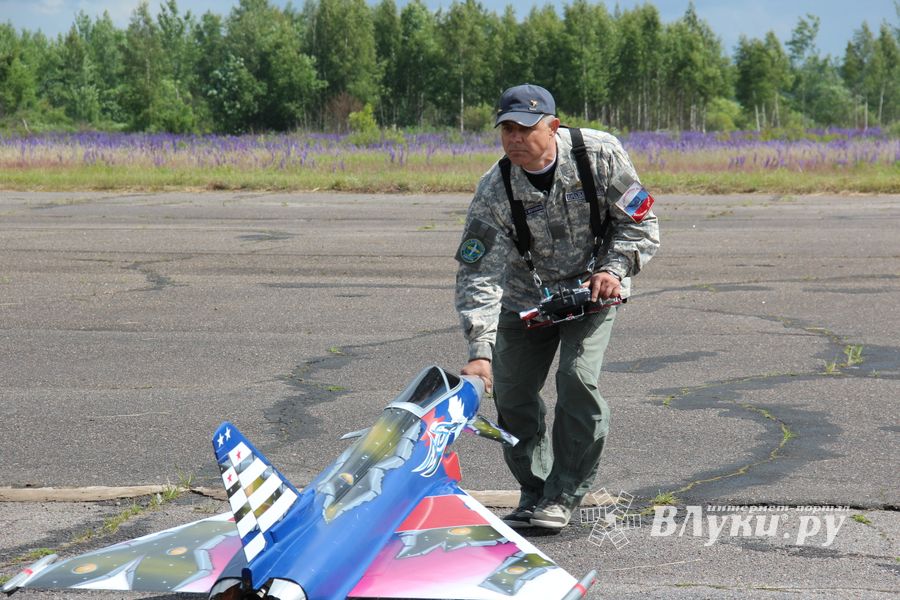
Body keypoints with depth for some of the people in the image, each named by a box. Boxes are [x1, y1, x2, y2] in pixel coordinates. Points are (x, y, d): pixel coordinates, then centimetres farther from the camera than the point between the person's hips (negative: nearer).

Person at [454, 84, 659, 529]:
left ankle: (564, 496, -6)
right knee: (511, 393, -2)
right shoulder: (493, 193, -21)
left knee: (578, 379, -20)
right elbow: (478, 274, -24)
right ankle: (534, 491, 18)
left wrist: (614, 270, -24)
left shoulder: (600, 154, -20)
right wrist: (479, 351, -34)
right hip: (527, 296, 2)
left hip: (592, 287, -2)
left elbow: (640, 221, -8)